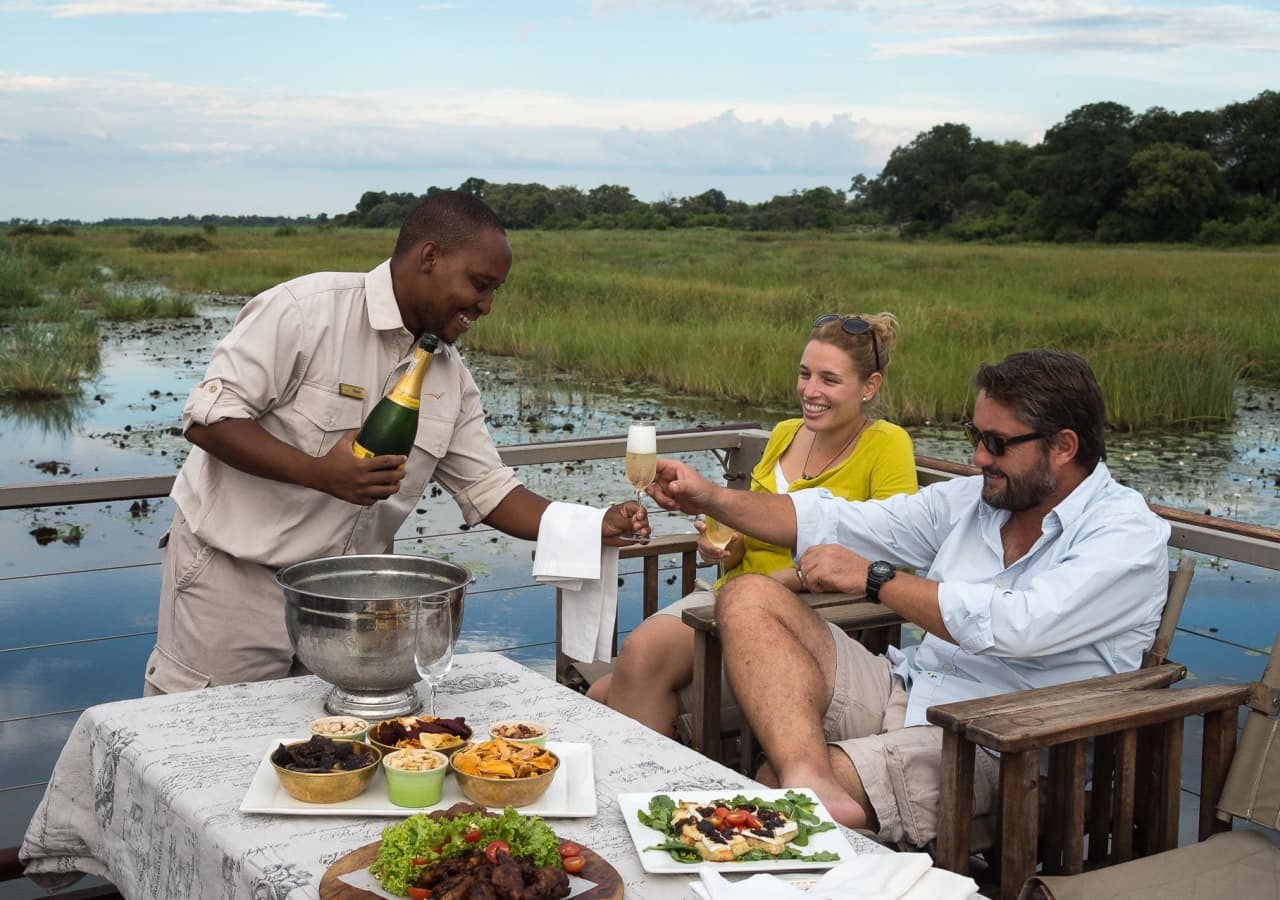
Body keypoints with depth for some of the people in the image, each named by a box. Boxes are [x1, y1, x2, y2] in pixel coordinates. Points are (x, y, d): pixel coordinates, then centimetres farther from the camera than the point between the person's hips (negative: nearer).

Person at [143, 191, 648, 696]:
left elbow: (488, 490, 7)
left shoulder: (451, 376, 5)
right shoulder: (304, 310, -16)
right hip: (234, 577, -5)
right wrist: (320, 473, -29)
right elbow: (208, 418, -18)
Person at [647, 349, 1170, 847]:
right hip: (902, 693, 8)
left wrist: (873, 577, -16)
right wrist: (713, 498, 3)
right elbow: (837, 522, 13)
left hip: (990, 747, -8)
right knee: (749, 598, -16)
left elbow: (1016, 626, -25)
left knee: (772, 785, -30)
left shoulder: (1129, 535, -10)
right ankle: (811, 782, -34)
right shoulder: (970, 497, 12)